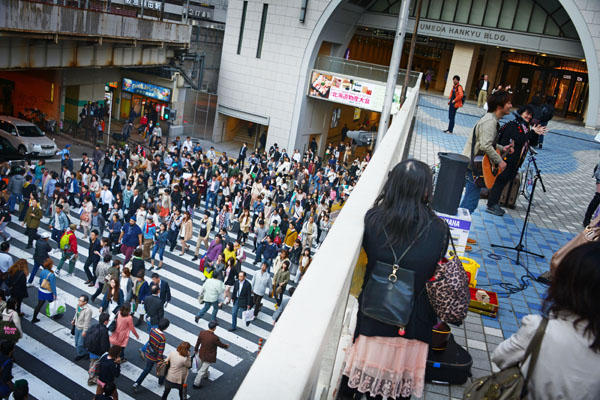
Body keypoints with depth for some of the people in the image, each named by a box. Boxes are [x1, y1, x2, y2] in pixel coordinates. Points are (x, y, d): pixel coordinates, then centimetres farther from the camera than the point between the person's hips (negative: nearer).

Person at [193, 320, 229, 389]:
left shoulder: (202, 333, -17)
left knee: (203, 365, 32)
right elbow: (221, 345, -13)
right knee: (202, 370, 9)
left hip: (201, 354, 6)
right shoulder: (215, 338, -32)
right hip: (209, 357, -6)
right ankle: (196, 384, 21)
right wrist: (226, 346, 9)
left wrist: (196, 349, 20)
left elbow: (198, 342, 1)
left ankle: (205, 375, 58)